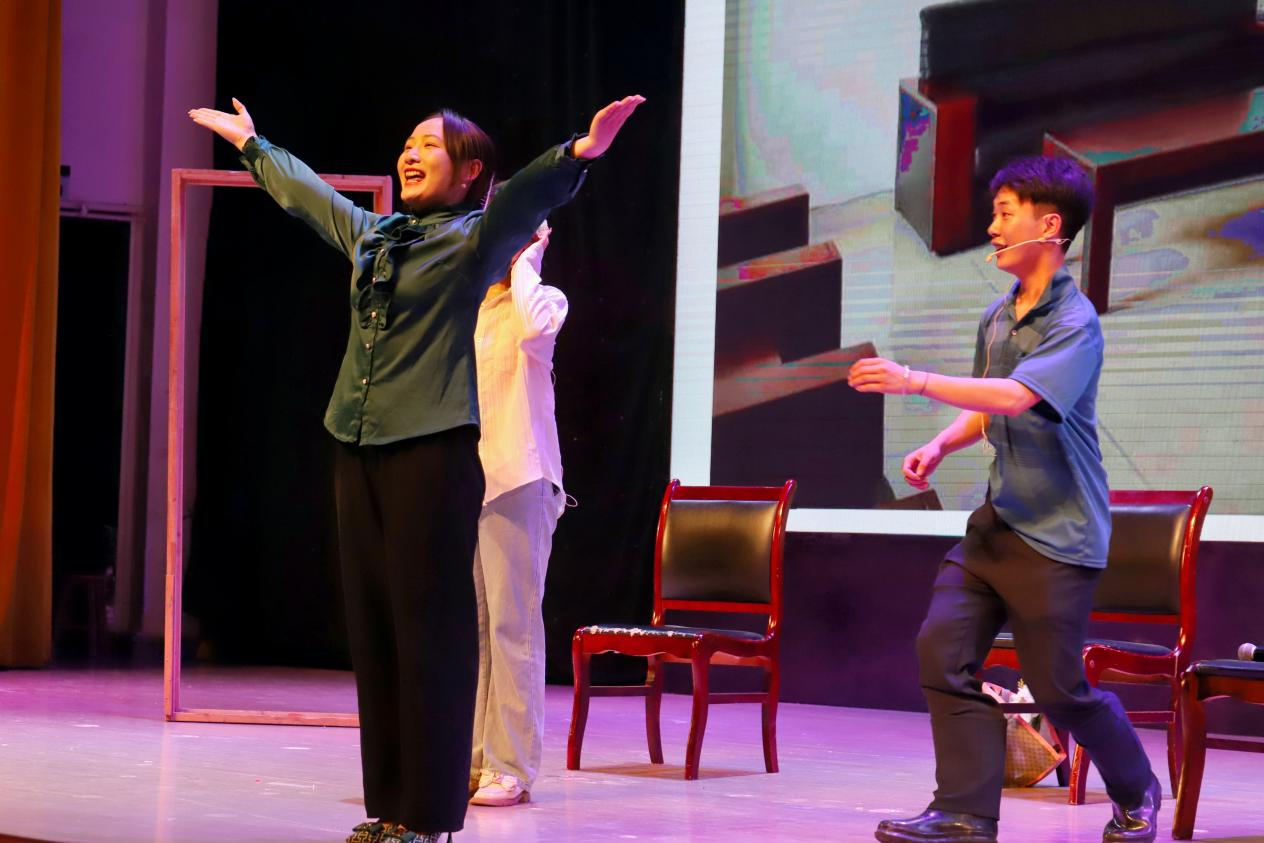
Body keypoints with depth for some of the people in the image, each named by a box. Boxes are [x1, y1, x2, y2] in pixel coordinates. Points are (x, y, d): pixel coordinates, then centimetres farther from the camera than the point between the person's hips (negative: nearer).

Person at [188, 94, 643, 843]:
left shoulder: (475, 239, -1)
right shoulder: (368, 234, 17)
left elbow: (529, 193, -20)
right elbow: (305, 190, 34)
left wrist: (581, 153, -38)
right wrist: (250, 143, 48)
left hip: (433, 451, -7)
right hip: (360, 452, 7)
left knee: (429, 631, -7)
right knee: (372, 630, 8)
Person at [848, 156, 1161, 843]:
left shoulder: (1075, 324, -16)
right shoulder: (997, 317, 9)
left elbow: (1015, 398, -31)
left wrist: (915, 382, -33)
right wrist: (939, 447, 5)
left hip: (1056, 531, -8)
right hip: (998, 520, 8)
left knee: (1058, 687, 1)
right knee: (943, 649, -5)